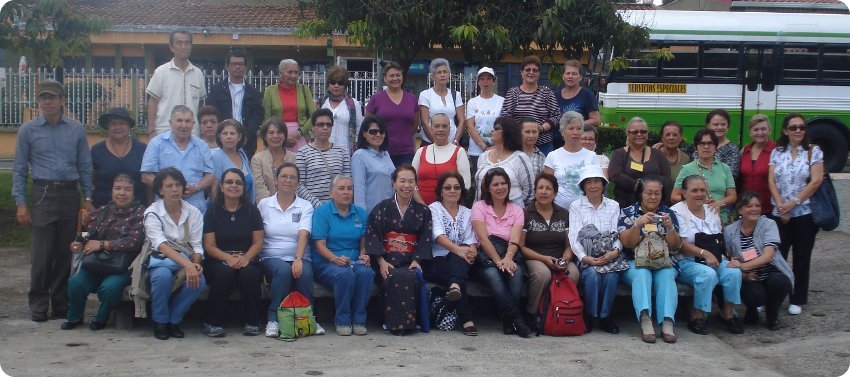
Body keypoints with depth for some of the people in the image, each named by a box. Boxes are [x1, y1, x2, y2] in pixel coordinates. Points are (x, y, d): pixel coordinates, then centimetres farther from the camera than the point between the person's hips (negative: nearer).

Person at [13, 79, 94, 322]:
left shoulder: (76, 129, 8)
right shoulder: (28, 130, 5)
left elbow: (84, 166, 10)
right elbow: (19, 169, 5)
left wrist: (87, 198, 3)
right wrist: (20, 203, -3)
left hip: (70, 195, 2)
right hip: (43, 195, -1)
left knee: (65, 254, 6)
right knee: (42, 255, -3)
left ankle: (62, 305, 15)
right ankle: (39, 306, 6)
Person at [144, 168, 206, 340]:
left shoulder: (193, 213, 3)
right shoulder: (152, 213, -8)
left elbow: (197, 246, 0)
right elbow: (161, 244, -23)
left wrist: (195, 264, -24)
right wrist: (187, 265, -38)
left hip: (187, 262, 3)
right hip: (160, 261, -2)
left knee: (199, 281, -30)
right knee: (163, 275, -37)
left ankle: (174, 320, -6)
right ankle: (160, 321, -12)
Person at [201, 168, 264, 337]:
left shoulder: (251, 210, 9)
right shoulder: (213, 211, 5)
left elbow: (258, 242, 3)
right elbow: (209, 245, -1)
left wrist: (246, 257, -18)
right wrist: (228, 258, -20)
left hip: (247, 259, 1)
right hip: (218, 261, -1)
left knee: (250, 273, -33)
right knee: (224, 272, -34)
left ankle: (251, 322, -17)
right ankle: (213, 323, -20)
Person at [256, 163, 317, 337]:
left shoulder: (305, 206, 7)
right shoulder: (264, 204, 10)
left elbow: (303, 235, -10)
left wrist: (298, 259, -25)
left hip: (298, 258, 1)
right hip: (271, 257, 0)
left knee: (305, 273, -32)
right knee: (283, 270, -34)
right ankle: (273, 319, -23)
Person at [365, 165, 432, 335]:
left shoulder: (422, 211, 14)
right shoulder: (382, 208, 10)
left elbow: (425, 240, 6)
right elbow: (373, 236, 2)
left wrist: (416, 261, -11)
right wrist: (381, 261, -12)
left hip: (411, 260, 1)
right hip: (387, 259, -1)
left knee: (411, 277, -34)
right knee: (394, 278, -35)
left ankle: (408, 321, -22)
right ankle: (394, 323, -26)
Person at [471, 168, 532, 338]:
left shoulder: (516, 210, 12)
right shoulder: (479, 206, 6)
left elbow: (514, 240, -5)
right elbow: (483, 238, -9)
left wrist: (507, 258, -27)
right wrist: (498, 261, -24)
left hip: (509, 256, 2)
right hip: (485, 258, -2)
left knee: (516, 272, -33)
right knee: (493, 275, -36)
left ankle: (508, 321, -28)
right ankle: (517, 320, -35)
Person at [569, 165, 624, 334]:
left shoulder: (613, 206, 13)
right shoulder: (576, 206, 7)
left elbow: (617, 234, 4)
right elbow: (574, 236, -3)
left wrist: (615, 251, -17)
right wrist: (584, 257, -19)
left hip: (609, 256, 1)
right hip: (586, 258, -1)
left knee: (611, 276, -30)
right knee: (592, 274, -32)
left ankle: (605, 316, -11)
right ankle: (590, 316, -13)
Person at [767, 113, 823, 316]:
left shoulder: (813, 151, 1)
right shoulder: (777, 152, 7)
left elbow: (816, 181, -7)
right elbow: (771, 181, 1)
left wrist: (793, 203, -12)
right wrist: (781, 206, -11)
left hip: (804, 213, -1)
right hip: (779, 214, 1)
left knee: (801, 258, 5)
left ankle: (798, 300, 15)